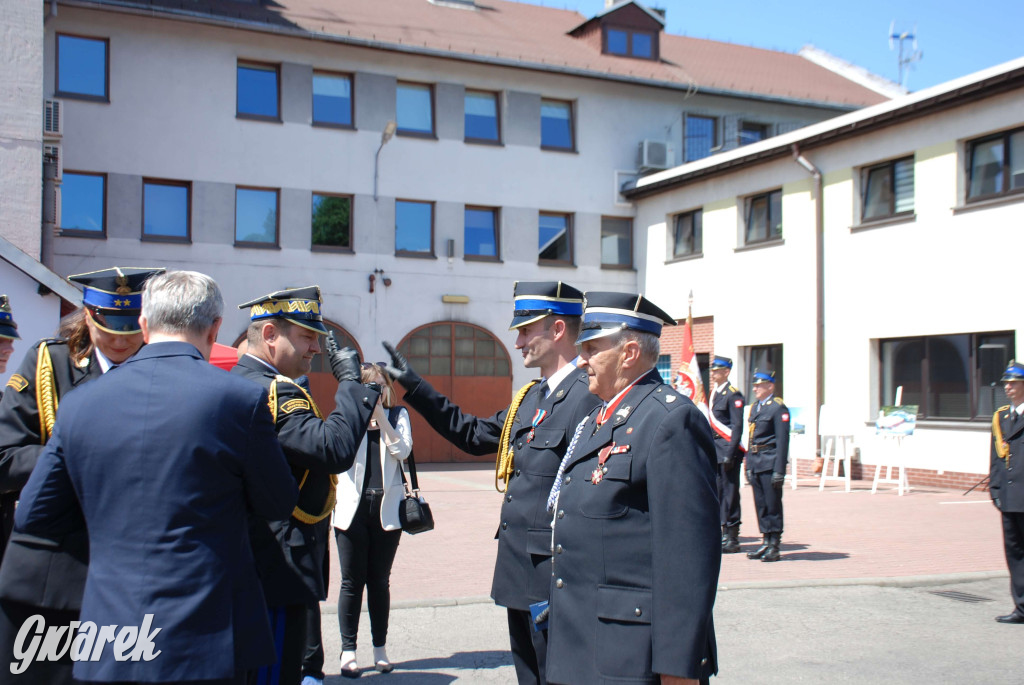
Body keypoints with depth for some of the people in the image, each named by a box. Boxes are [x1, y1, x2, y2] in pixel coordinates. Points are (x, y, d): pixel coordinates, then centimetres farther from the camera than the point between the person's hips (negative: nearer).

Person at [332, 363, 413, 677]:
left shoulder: (397, 415, 6)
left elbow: (403, 450, -8)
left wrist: (381, 415, -13)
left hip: (386, 508, 1)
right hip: (353, 507, -1)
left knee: (380, 581, 8)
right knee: (352, 581, 2)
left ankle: (380, 648, 19)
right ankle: (348, 650, 11)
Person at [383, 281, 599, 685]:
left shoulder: (588, 396, -17)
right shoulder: (531, 397, 13)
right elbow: (474, 435, 22)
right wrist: (414, 386, 20)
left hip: (553, 576, -9)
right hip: (521, 575, 10)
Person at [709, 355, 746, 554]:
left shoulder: (733, 395, -10)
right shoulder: (715, 393, 14)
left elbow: (737, 427, -14)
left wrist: (730, 454, -18)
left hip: (728, 449, -8)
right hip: (715, 450, 8)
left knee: (730, 492, -3)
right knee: (718, 491, 11)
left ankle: (732, 538, 3)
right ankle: (724, 533, 19)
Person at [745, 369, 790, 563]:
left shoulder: (778, 408, -9)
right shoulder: (754, 407, 16)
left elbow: (782, 440, -13)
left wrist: (779, 470, -17)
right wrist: (749, 465, 15)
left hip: (770, 462, -8)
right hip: (755, 463, 8)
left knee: (772, 504, -2)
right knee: (760, 504, 11)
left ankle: (774, 547, 4)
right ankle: (766, 542, 18)